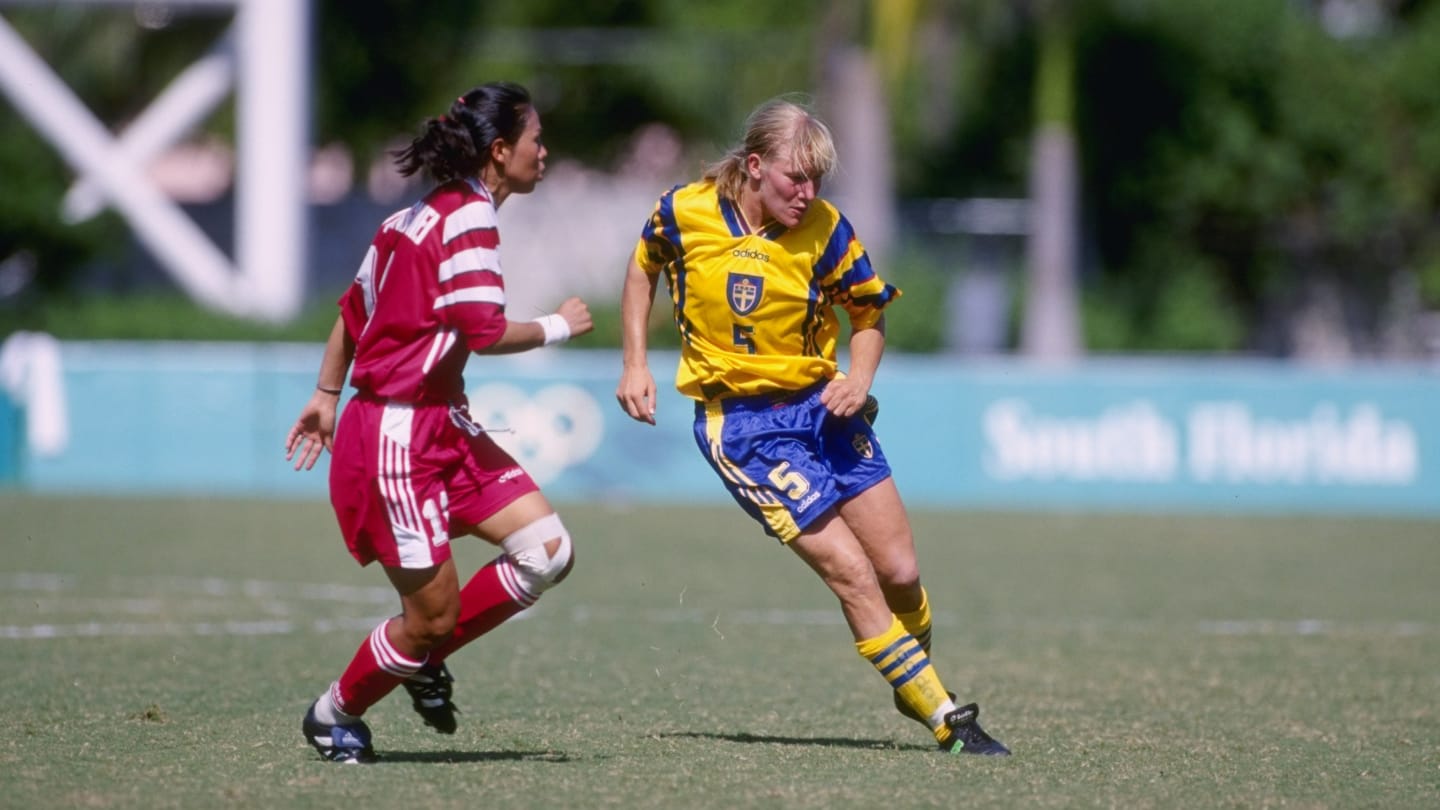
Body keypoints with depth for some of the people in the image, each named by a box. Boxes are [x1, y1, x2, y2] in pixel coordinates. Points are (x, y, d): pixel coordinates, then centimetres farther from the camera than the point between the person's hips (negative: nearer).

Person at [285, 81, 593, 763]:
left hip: (443, 426, 9)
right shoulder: (468, 216, -16)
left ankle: (425, 656, 15)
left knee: (547, 550, -3)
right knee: (432, 615, -2)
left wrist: (327, 393, 28)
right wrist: (559, 326, -7)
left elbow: (356, 305, 21)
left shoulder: (421, 215, 13)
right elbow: (486, 333, -23)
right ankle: (334, 714, 22)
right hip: (397, 437, -9)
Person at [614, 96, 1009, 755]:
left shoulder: (825, 230, -8)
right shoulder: (685, 213, -10)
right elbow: (643, 268, 11)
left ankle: (913, 680, 31)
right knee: (850, 571, -12)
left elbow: (870, 313, 7)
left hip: (820, 405, 3)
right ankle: (946, 721, -5)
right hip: (741, 422, -3)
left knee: (900, 572, 0)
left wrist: (859, 380, -11)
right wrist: (635, 365, 5)